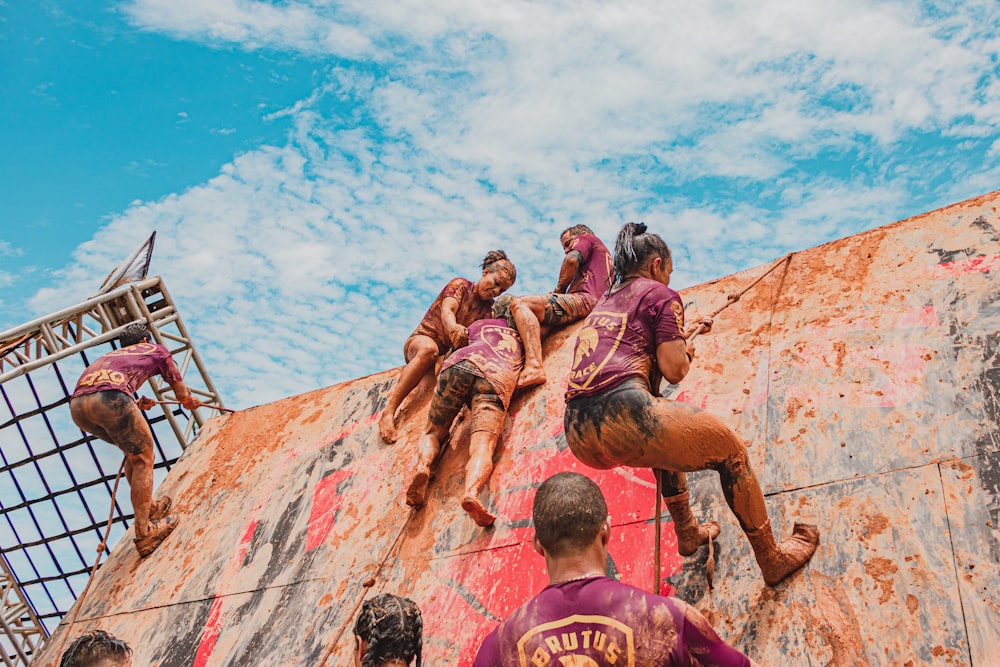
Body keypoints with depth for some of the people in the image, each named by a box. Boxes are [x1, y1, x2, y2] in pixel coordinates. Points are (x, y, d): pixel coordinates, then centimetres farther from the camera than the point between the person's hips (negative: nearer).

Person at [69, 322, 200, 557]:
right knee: (143, 458, 6)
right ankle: (144, 534, 1)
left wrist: (137, 404, 51)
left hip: (77, 405, 6)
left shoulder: (111, 356, 40)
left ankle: (149, 509, 32)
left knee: (133, 451, 26)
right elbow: (182, 394, 35)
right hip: (109, 398, -6)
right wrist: (192, 401, 57)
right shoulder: (157, 350, 29)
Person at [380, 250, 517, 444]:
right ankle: (389, 413, -42)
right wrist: (453, 327, -47)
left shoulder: (489, 309, 9)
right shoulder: (460, 285, -3)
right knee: (429, 349, -40)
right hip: (422, 339, -5)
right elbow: (447, 310, -23)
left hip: (449, 355, 5)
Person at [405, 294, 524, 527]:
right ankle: (471, 492, -52)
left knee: (434, 433, 18)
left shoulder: (478, 324, 38)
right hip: (498, 378, -1)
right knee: (482, 448, -18)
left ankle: (423, 466, -17)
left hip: (461, 362, 1)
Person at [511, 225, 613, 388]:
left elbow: (572, 259, -5)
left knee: (521, 304, -20)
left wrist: (560, 288, 7)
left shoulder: (586, 238, 17)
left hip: (586, 299, -10)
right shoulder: (605, 253, 42)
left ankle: (534, 367, -41)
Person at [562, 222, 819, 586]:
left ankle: (687, 533, 43)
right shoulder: (661, 294, 10)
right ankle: (773, 560, 23)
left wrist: (683, 331, 45)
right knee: (731, 451, 14)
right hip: (622, 413, -8)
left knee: (666, 436, 39)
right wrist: (687, 352, 24)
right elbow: (674, 369, 1)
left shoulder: (603, 304, 29)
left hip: (580, 436, 8)